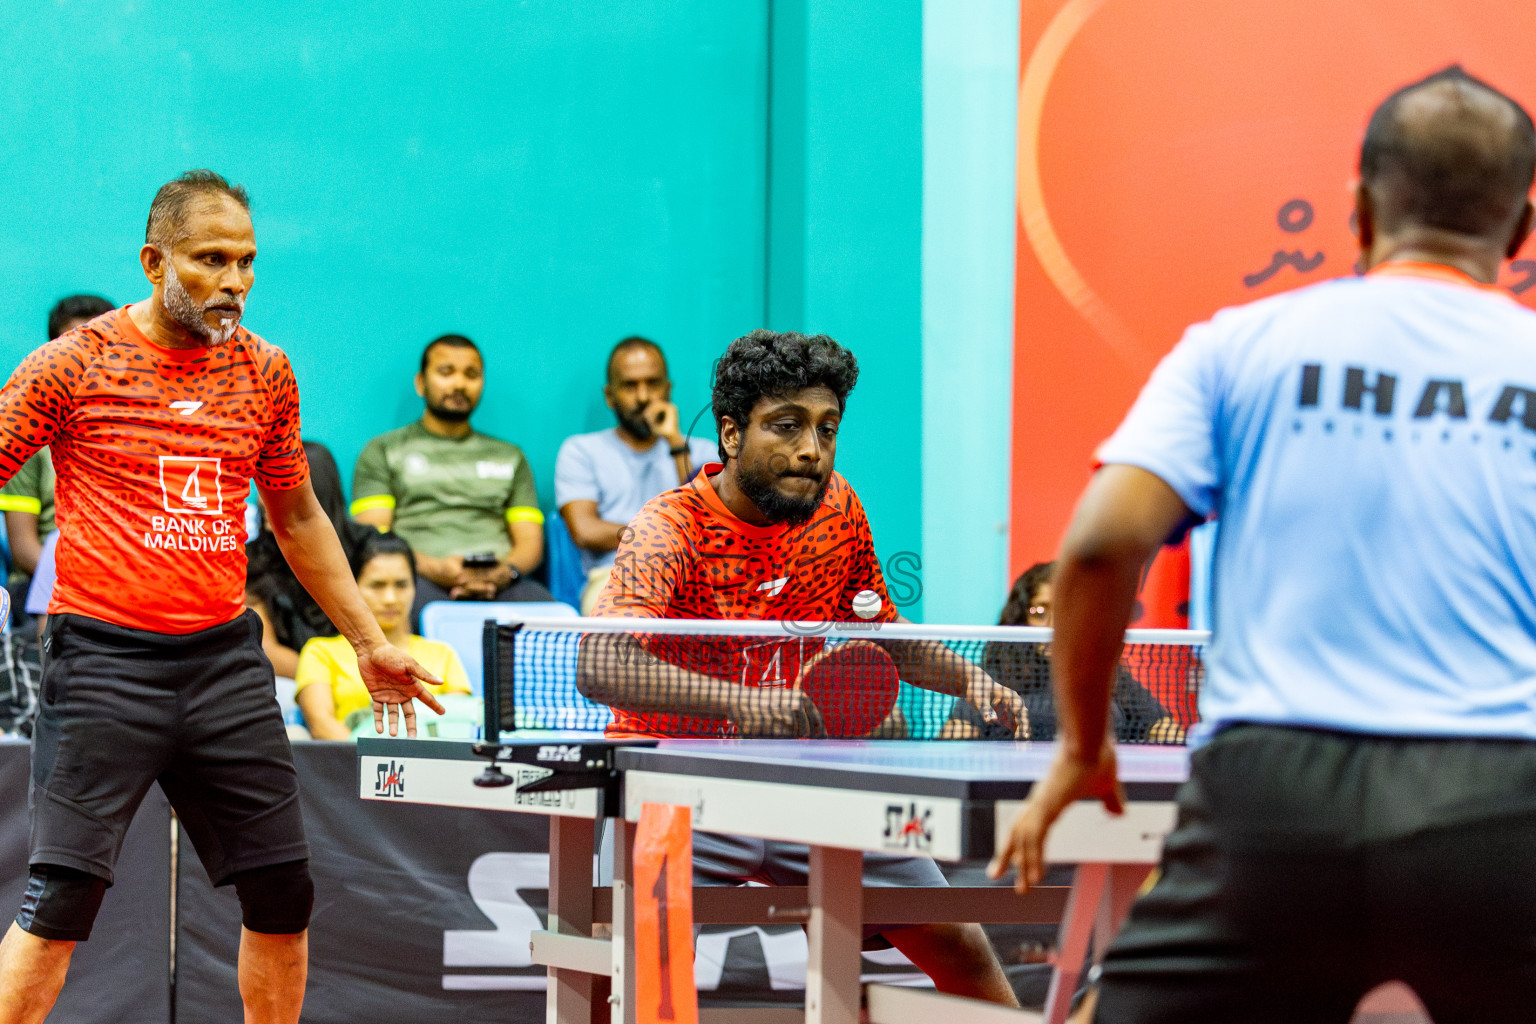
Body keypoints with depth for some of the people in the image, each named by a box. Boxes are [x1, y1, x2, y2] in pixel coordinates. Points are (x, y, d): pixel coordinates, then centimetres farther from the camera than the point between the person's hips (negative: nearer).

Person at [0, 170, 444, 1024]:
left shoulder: (264, 370, 9)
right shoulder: (74, 363, -4)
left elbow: (298, 515, 22)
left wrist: (369, 641, 24)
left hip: (226, 656, 5)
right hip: (105, 656, -5)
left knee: (284, 892, 5)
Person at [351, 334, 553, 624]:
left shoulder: (509, 457, 30)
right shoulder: (383, 451, 20)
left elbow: (530, 541, 18)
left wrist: (505, 572, -8)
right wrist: (435, 569, -14)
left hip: (500, 584, 2)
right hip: (422, 579, -2)